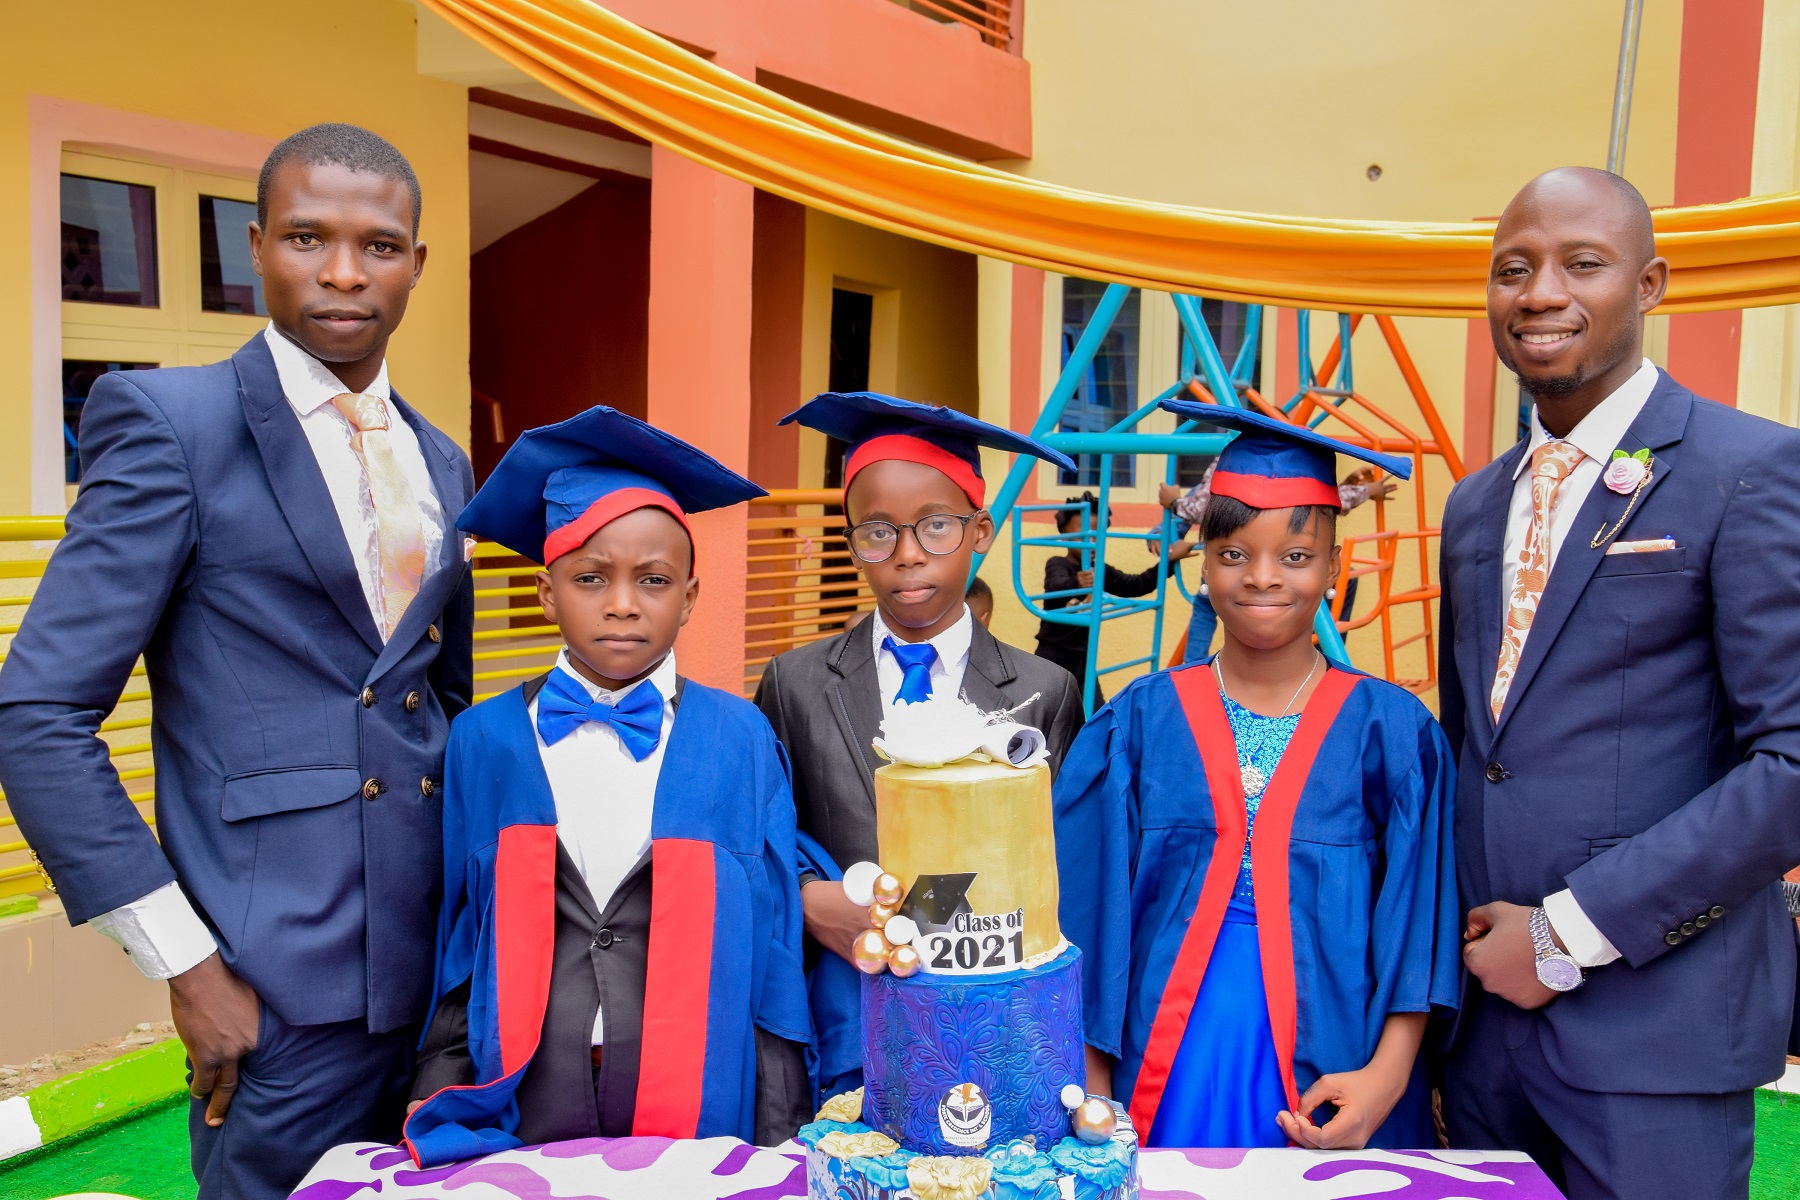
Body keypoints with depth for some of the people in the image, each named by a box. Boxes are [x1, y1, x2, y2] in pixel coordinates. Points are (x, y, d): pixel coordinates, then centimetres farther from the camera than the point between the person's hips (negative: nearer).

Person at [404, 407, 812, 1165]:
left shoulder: (740, 741, -5)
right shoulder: (485, 741, -2)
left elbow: (771, 951, -1)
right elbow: (457, 943, 5)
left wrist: (778, 1142, -1)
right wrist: (436, 1115, 4)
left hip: (699, 1102, 0)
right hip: (519, 1108, 1)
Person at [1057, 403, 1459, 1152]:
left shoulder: (1389, 731, -1)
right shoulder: (1142, 722, 0)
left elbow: (1416, 928, -2)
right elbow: (1096, 919, 1)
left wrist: (1387, 1075, -14)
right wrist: (1093, 1093, -3)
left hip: (1326, 1097, 0)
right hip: (1166, 1085, 1)